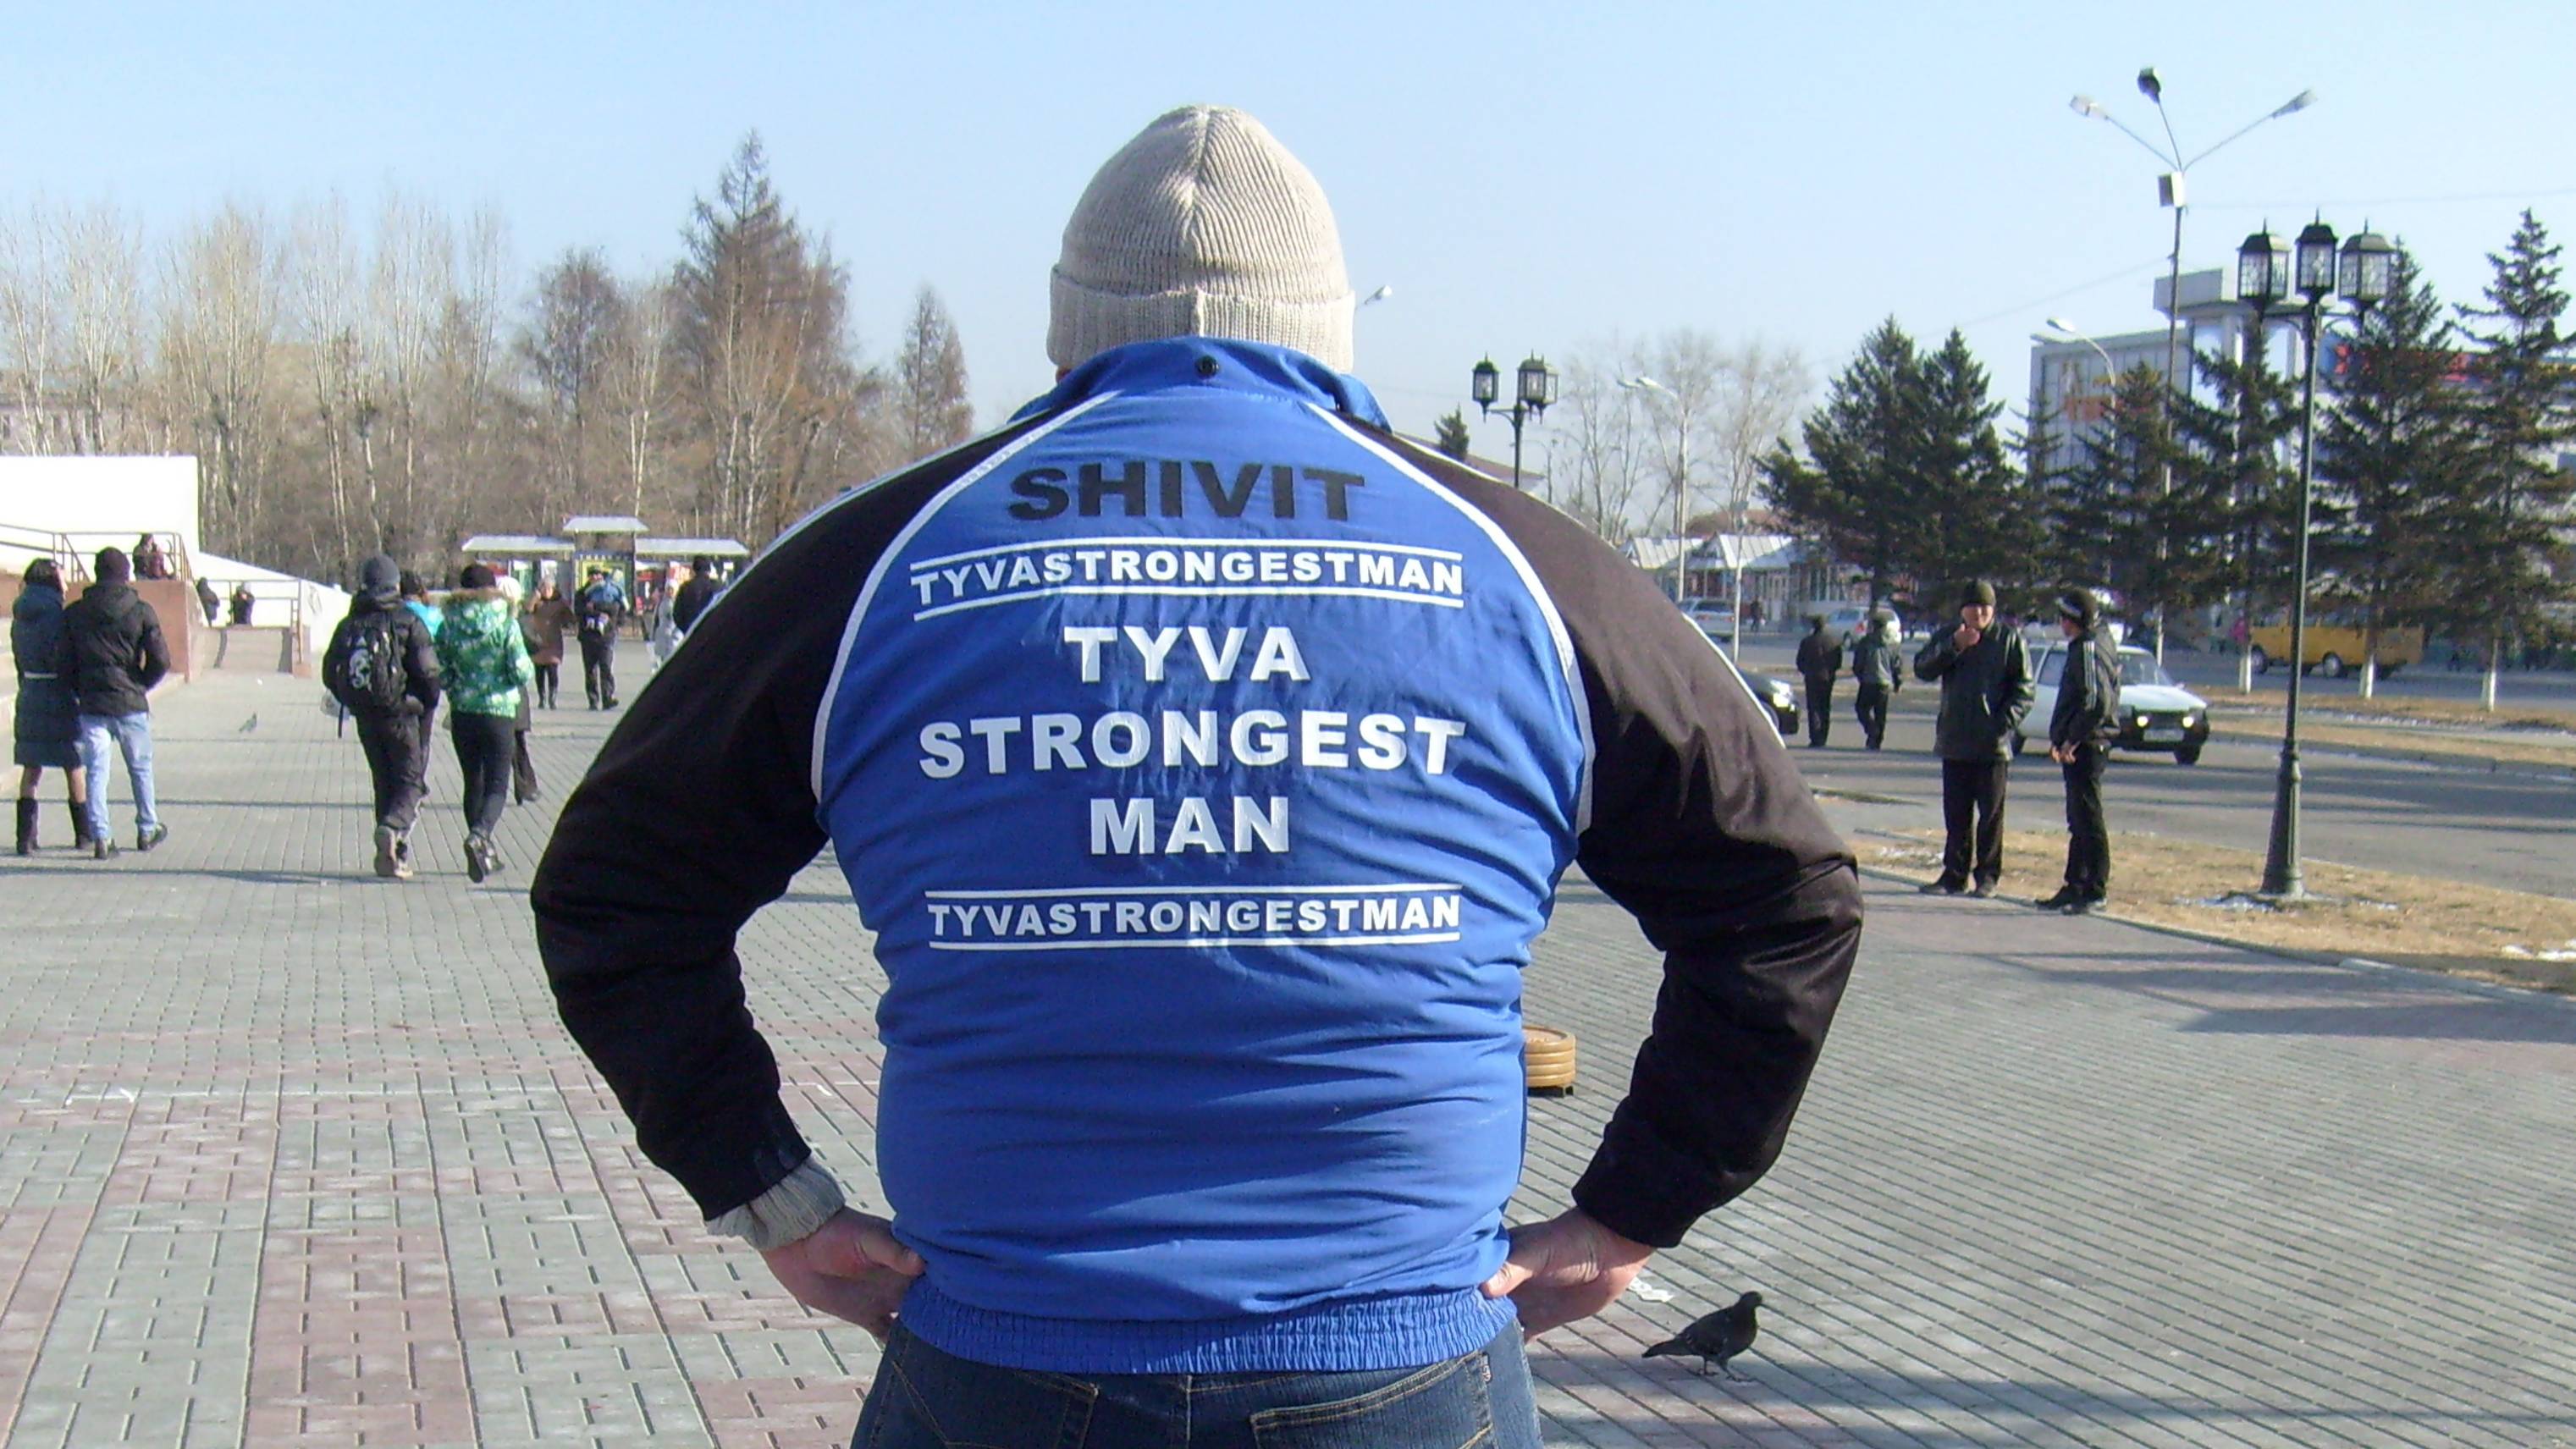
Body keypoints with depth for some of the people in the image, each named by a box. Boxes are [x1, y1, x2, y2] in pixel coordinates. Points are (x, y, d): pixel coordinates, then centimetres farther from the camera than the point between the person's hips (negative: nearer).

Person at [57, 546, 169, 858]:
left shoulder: (74, 613, 1)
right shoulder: (141, 611, -5)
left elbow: (62, 662, 1)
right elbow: (160, 659, -9)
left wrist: (80, 690, 16)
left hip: (91, 704, 1)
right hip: (131, 703, -1)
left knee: (96, 770, 4)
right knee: (140, 767, 14)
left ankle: (100, 837, -1)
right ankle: (147, 829, 25)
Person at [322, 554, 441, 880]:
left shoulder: (348, 625, 6)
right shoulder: (407, 622, -7)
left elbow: (330, 673, 9)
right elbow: (428, 671, -13)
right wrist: (427, 705, 3)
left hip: (365, 718, 4)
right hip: (400, 715, -4)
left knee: (383, 781, 13)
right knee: (411, 779, 1)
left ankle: (392, 856, 13)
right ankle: (394, 826, -27)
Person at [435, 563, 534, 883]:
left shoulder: (449, 626, -1)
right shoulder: (505, 624, -9)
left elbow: (442, 674, 1)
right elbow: (522, 673, -11)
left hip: (462, 713, 3)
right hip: (499, 711, -3)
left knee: (473, 782, 16)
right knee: (497, 785, 0)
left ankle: (483, 854, 21)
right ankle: (479, 836, -26)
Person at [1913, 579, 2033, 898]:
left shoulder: (2010, 641, 3)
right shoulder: (1946, 638, 11)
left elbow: (2025, 689, 0)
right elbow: (1922, 669, -3)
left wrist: (2005, 721, -14)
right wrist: (1953, 647, -15)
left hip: (1993, 744, -3)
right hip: (1954, 742, 3)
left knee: (1991, 813, 0)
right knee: (1956, 814, 7)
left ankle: (1987, 876, 5)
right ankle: (1955, 874, 14)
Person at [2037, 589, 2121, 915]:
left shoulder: (2088, 651, -15)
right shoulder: (2081, 649, 16)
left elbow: (2098, 702, -25)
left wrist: (2072, 740, -21)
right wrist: (2060, 740, 19)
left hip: (2085, 749, -11)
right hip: (2079, 749, 11)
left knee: (2089, 820, -7)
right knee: (2079, 821, 14)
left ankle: (2095, 891, -4)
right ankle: (2074, 887, 21)